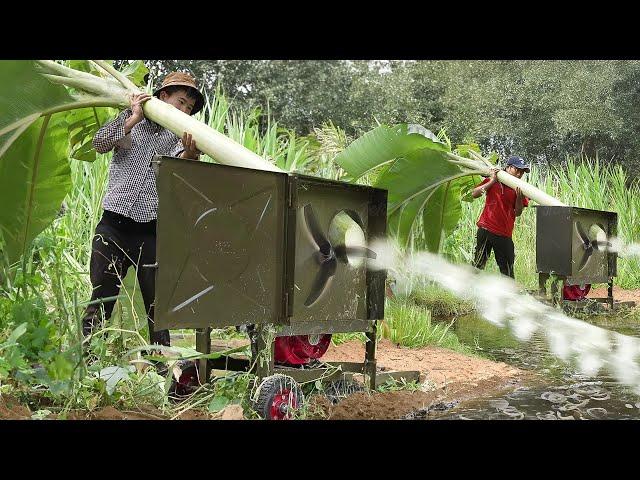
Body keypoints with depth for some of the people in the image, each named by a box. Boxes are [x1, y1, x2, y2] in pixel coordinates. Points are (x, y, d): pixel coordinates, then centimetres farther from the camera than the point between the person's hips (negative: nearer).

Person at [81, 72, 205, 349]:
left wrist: (189, 155, -31)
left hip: (152, 230, 1)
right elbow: (100, 144, -2)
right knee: (100, 298, 5)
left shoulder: (181, 138, 12)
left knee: (158, 302, 3)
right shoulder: (129, 120, 12)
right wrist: (133, 118, -7)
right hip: (114, 224, 0)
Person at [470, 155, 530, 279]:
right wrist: (492, 181, -7)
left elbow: (517, 213, 3)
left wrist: (519, 197, -15)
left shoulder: (519, 188, 6)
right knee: (478, 265, 3)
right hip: (486, 230, -1)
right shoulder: (492, 181, 6)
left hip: (504, 235, 1)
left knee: (507, 269, 7)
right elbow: (474, 194, -2)